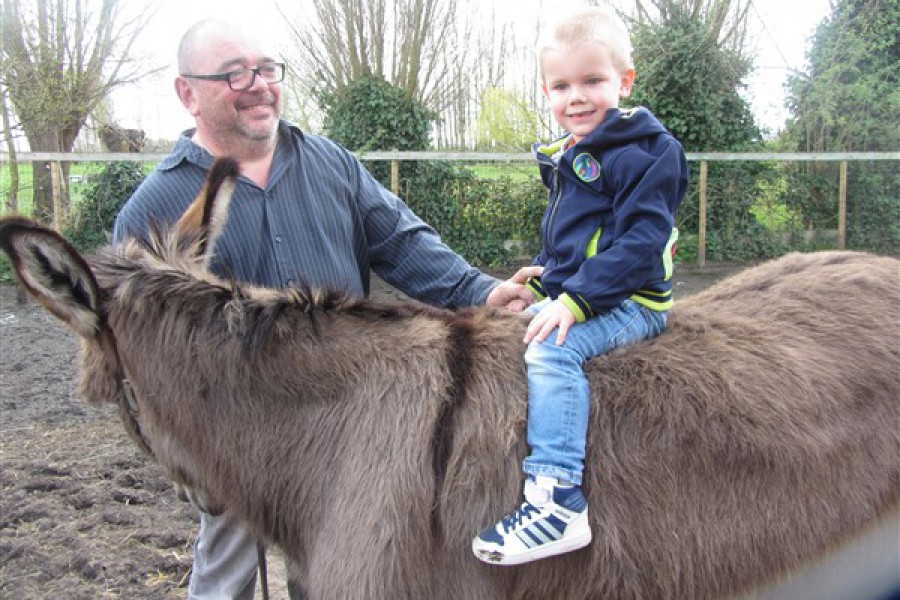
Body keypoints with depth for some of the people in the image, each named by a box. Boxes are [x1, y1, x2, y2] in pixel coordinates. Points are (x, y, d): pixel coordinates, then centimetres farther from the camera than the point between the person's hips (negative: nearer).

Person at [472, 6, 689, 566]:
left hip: (628, 303, -10)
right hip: (567, 297, 10)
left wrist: (577, 299, -28)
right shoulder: (568, 156, 13)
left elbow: (640, 242, -23)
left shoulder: (646, 152, -14)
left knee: (553, 350, -31)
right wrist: (541, 279, 10)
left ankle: (559, 501, -33)